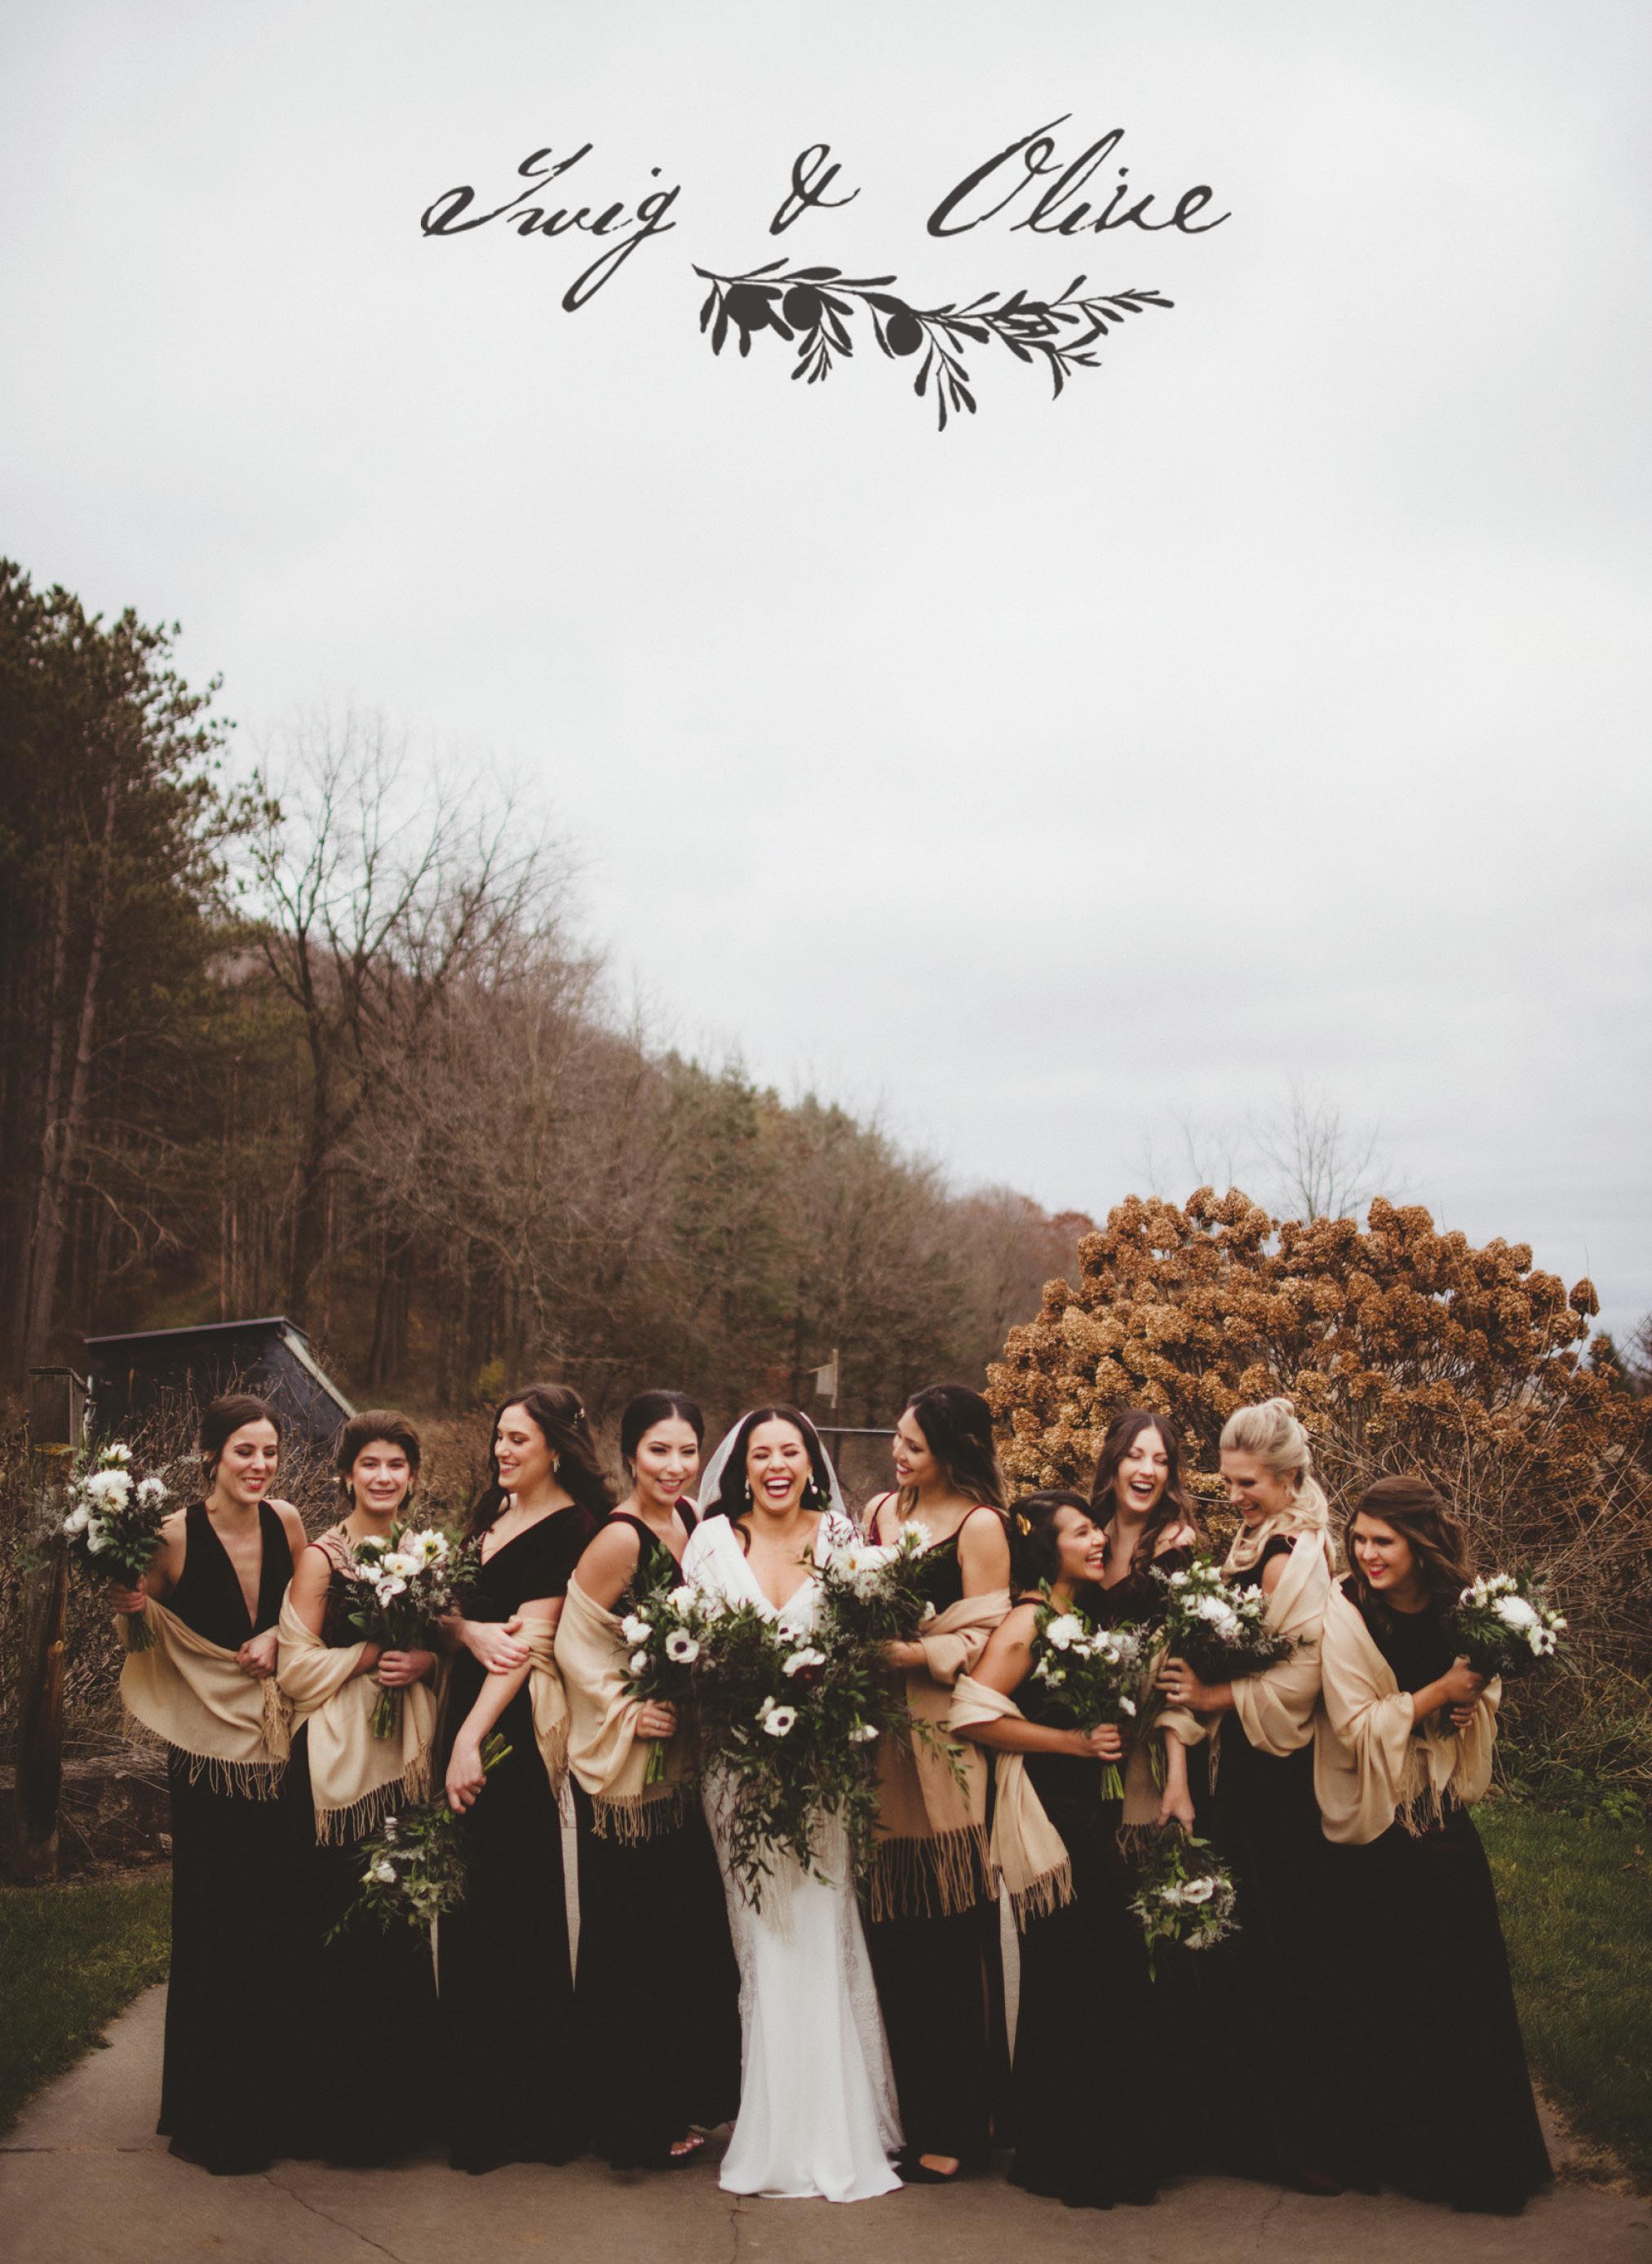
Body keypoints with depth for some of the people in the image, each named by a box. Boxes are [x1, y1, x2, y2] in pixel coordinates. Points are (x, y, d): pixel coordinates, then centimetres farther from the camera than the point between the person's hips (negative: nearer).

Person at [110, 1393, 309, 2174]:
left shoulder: (285, 1521, -2)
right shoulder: (176, 1534, -12)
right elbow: (145, 1617, -1)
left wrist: (278, 1641, -7)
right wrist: (132, 1605, -21)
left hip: (281, 1745, 3)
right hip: (210, 1749, -3)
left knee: (283, 1921, 9)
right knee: (214, 1927, 3)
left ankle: (279, 2095, 25)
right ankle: (214, 2112, 18)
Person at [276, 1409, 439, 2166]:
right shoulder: (322, 1557, -5)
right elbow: (297, 1668, -8)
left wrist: (425, 1661, -4)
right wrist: (373, 1653, -13)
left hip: (410, 1758, 5)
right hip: (343, 1761, -4)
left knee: (408, 1923, 6)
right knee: (345, 1927, -3)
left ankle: (404, 2095, 20)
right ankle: (345, 2109, 11)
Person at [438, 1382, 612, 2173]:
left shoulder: (569, 1527, -11)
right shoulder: (493, 1512, 14)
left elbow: (530, 1640, -16)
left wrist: (471, 1739, -20)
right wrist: (470, 1630, -9)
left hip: (518, 1729, -8)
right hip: (469, 1710, 8)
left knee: (508, 1911, -1)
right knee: (468, 1907, 11)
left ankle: (524, 2109, 12)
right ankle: (476, 2099, 23)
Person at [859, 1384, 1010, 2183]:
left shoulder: (980, 1526, -7)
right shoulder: (880, 1510, 13)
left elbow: (977, 1645, -11)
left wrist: (896, 1652, -16)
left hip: (940, 1753, -6)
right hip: (876, 1740, 6)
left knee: (944, 1945, 1)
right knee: (888, 1939, 9)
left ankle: (956, 2126, 14)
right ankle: (907, 2109, 22)